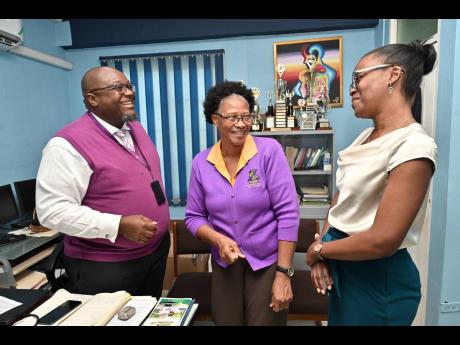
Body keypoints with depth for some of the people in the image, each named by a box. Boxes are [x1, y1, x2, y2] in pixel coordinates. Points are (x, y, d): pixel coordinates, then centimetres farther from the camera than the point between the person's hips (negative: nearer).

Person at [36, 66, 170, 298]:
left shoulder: (136, 129, 6)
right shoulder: (70, 143, -19)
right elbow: (53, 210, -22)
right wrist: (119, 225, -27)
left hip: (156, 250, 8)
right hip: (104, 267, -7)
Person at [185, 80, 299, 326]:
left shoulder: (269, 151, -14)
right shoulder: (201, 162, -4)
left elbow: (288, 213, -15)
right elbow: (193, 217, 3)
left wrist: (283, 273, -16)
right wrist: (218, 240, -16)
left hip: (268, 262, -2)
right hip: (224, 264, 3)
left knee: (266, 321, 12)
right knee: (226, 322, 18)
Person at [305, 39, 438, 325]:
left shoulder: (414, 147, -23)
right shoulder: (367, 136, 4)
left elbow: (382, 241, -27)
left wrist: (318, 249, -12)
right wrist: (323, 249, -5)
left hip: (379, 278, -7)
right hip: (343, 265, 7)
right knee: (338, 320, 26)